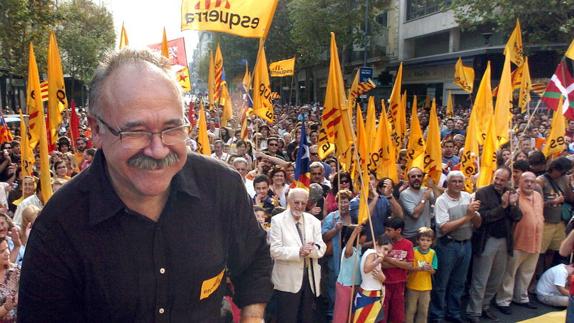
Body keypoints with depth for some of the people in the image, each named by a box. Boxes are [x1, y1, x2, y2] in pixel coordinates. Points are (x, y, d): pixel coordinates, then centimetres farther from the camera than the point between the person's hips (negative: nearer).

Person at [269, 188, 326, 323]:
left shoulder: (313, 221, 7)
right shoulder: (277, 220, -6)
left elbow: (322, 248, 0)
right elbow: (274, 250, -15)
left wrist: (311, 249, -23)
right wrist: (298, 251, -27)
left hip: (311, 278, 4)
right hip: (288, 280, -4)